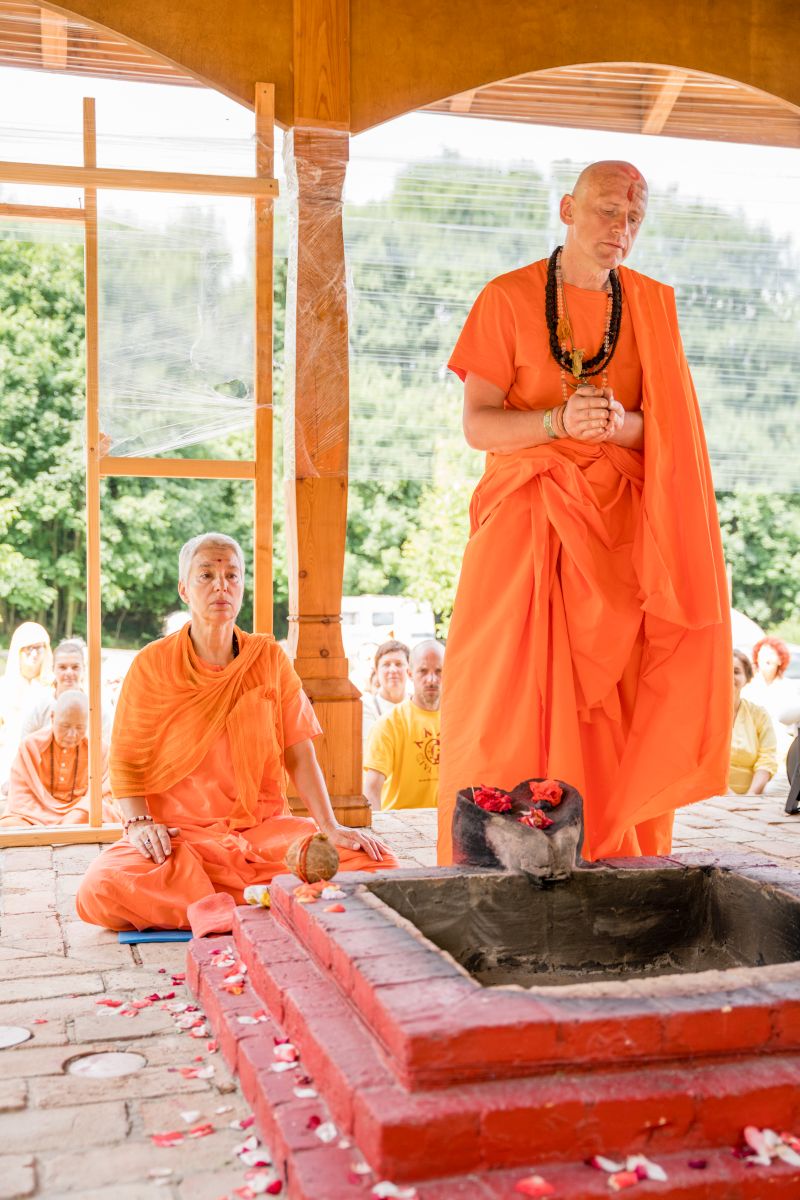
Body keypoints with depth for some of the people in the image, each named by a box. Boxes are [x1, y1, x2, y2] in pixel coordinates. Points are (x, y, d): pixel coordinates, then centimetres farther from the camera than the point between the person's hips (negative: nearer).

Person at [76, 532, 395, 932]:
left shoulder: (269, 658, 6)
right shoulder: (152, 664, 0)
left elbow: (299, 755, 3)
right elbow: (125, 760, 1)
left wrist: (331, 827, -9)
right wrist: (138, 823, -16)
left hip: (264, 826, 2)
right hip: (180, 833, -1)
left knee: (374, 863, -20)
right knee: (100, 889, -32)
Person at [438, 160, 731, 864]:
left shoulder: (653, 306, 12)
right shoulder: (507, 299, 3)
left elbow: (665, 430, 7)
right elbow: (477, 425, -3)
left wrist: (617, 423, -15)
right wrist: (558, 421, -20)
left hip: (617, 528, 2)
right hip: (523, 522, -2)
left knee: (615, 714, -2)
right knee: (507, 707, -6)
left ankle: (611, 862, 8)